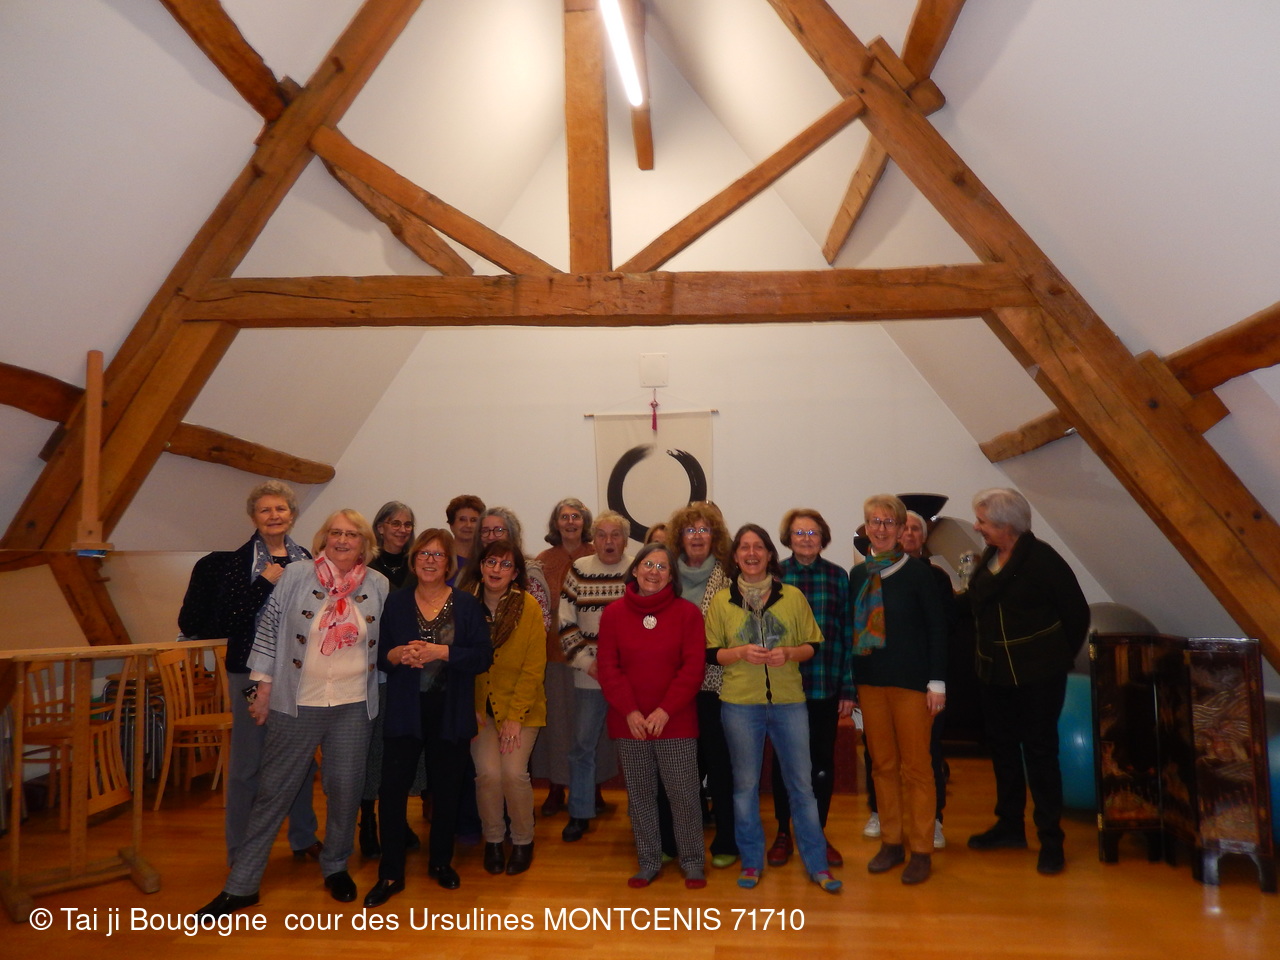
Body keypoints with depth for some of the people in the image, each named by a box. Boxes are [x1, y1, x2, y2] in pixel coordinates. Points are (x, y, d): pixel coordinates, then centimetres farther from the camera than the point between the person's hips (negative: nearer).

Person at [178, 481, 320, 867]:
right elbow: (226, 618, -17)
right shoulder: (236, 561, -6)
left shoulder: (306, 560, 6)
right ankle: (240, 850, 20)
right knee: (248, 762, 4)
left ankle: (303, 836, 31)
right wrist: (266, 582, -19)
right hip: (252, 670, -4)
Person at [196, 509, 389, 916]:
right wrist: (263, 688, -1)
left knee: (345, 789, 10)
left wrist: (381, 697, 7)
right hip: (297, 703, -1)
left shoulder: (378, 586, 0)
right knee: (274, 790, 7)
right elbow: (268, 630, 0)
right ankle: (241, 885, 21)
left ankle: (336, 867, 32)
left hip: (353, 707, 2)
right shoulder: (296, 576, -5)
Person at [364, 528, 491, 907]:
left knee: (446, 789, 10)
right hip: (405, 710, 1)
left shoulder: (467, 604, -1)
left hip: (450, 712, 0)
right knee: (392, 789, -2)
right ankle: (390, 873, 16)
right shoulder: (396, 602, 4)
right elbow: (379, 654, 5)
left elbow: (483, 656, -9)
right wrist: (396, 655, -17)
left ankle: (441, 862, 32)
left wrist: (441, 652, -21)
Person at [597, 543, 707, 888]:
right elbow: (607, 667, -1)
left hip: (676, 722, -1)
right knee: (639, 794, 10)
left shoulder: (688, 612, -2)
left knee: (683, 793, 3)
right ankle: (648, 863, 26)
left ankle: (692, 862, 21)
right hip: (629, 722, 2)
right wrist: (630, 711, -11)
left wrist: (665, 710, -14)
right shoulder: (613, 613, 2)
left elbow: (693, 666, -7)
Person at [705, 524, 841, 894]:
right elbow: (710, 653, 3)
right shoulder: (721, 601, 1)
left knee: (801, 783, 8)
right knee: (745, 785, 10)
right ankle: (751, 861, 27)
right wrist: (741, 653, -15)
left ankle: (817, 864, 23)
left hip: (789, 700, 0)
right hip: (739, 703, 0)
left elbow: (813, 645, 6)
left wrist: (789, 653, -14)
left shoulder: (793, 596, 2)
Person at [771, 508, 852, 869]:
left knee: (823, 762, 11)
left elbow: (848, 634, 2)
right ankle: (783, 832, 29)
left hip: (826, 688, 1)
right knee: (784, 761, 12)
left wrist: (848, 688, -1)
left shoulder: (838, 576, 1)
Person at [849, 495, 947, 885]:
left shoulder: (917, 571, -6)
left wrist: (937, 682, -10)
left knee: (916, 766, 4)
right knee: (882, 764, 11)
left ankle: (920, 850, 16)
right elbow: (853, 626, 9)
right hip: (870, 681, 4)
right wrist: (851, 681, 7)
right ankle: (891, 842, 24)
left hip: (911, 681, -4)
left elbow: (937, 627, -6)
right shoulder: (859, 574, 7)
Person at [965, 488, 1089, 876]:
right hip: (996, 672, 7)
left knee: (1040, 752, 1)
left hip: (1037, 676, -6)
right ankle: (1010, 825, 30)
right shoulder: (988, 559, 4)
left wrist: (1059, 658, -1)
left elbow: (1077, 612, -8)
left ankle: (1051, 839, 13)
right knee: (1002, 748, 15)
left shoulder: (1042, 558, -14)